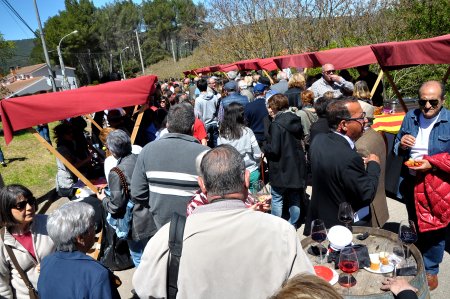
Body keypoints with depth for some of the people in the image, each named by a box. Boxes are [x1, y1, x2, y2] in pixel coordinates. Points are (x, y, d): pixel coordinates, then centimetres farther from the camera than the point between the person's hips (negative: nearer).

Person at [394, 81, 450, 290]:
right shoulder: (411, 117, 1)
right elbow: (397, 148, 7)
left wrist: (431, 163, -24)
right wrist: (401, 145, -14)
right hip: (411, 183, 4)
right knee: (415, 226, 22)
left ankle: (430, 270, 32)